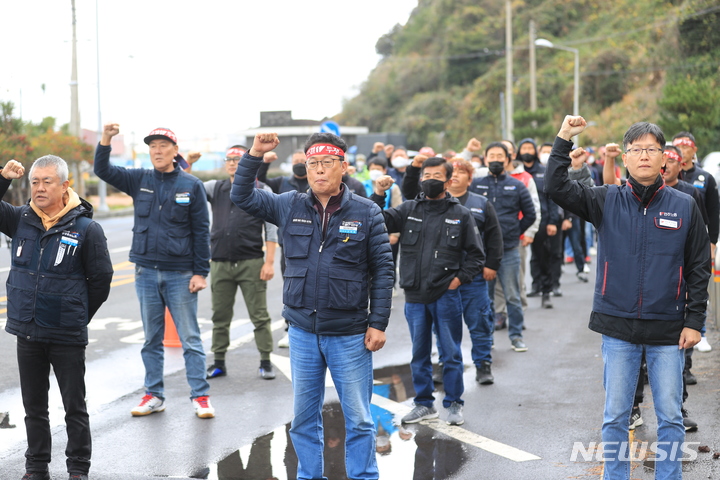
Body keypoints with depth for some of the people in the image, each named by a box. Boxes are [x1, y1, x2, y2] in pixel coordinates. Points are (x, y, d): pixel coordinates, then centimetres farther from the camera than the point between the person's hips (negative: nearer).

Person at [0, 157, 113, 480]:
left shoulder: (86, 229, -7)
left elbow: (101, 280, -1)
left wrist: (78, 317, 6)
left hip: (67, 337, -4)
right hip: (27, 333, 4)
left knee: (74, 407, 6)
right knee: (33, 406, 14)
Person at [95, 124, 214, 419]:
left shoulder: (191, 185, -2)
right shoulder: (139, 180, 7)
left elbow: (202, 231, -2)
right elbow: (103, 171, 1)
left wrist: (200, 272, -7)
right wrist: (105, 140, -17)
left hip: (180, 273, -3)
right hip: (146, 272, 3)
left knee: (190, 338, 0)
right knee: (151, 339, 10)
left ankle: (200, 397, 4)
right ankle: (153, 395, 18)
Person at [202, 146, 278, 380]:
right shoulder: (215, 188, 12)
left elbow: (272, 229, -1)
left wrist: (269, 262, -8)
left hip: (251, 263, -3)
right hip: (220, 263, 3)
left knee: (259, 315, 0)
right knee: (220, 316, 9)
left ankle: (266, 362, 8)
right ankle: (218, 363, 18)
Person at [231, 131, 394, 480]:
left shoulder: (366, 213, -4)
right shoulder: (290, 206, 4)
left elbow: (383, 271, -2)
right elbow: (242, 196, 7)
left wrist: (378, 323, -7)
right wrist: (254, 155, -7)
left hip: (350, 334, -3)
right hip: (302, 332, 3)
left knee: (358, 419, 4)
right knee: (304, 417, 12)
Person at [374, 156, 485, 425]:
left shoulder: (460, 215, 2)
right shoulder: (409, 210, 7)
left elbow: (476, 254, 5)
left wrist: (460, 278, -6)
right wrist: (378, 195, -13)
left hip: (446, 295, -3)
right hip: (415, 296, 3)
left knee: (451, 353, 4)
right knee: (419, 353, 12)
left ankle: (454, 405, 15)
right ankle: (424, 404, 24)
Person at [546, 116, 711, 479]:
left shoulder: (684, 207, 2)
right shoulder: (606, 201, 3)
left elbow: (699, 269, 4)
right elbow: (556, 188, -6)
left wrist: (694, 321, -1)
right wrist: (563, 140, -13)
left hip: (668, 331, 0)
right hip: (618, 329, 0)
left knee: (670, 417, 6)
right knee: (615, 416, 8)